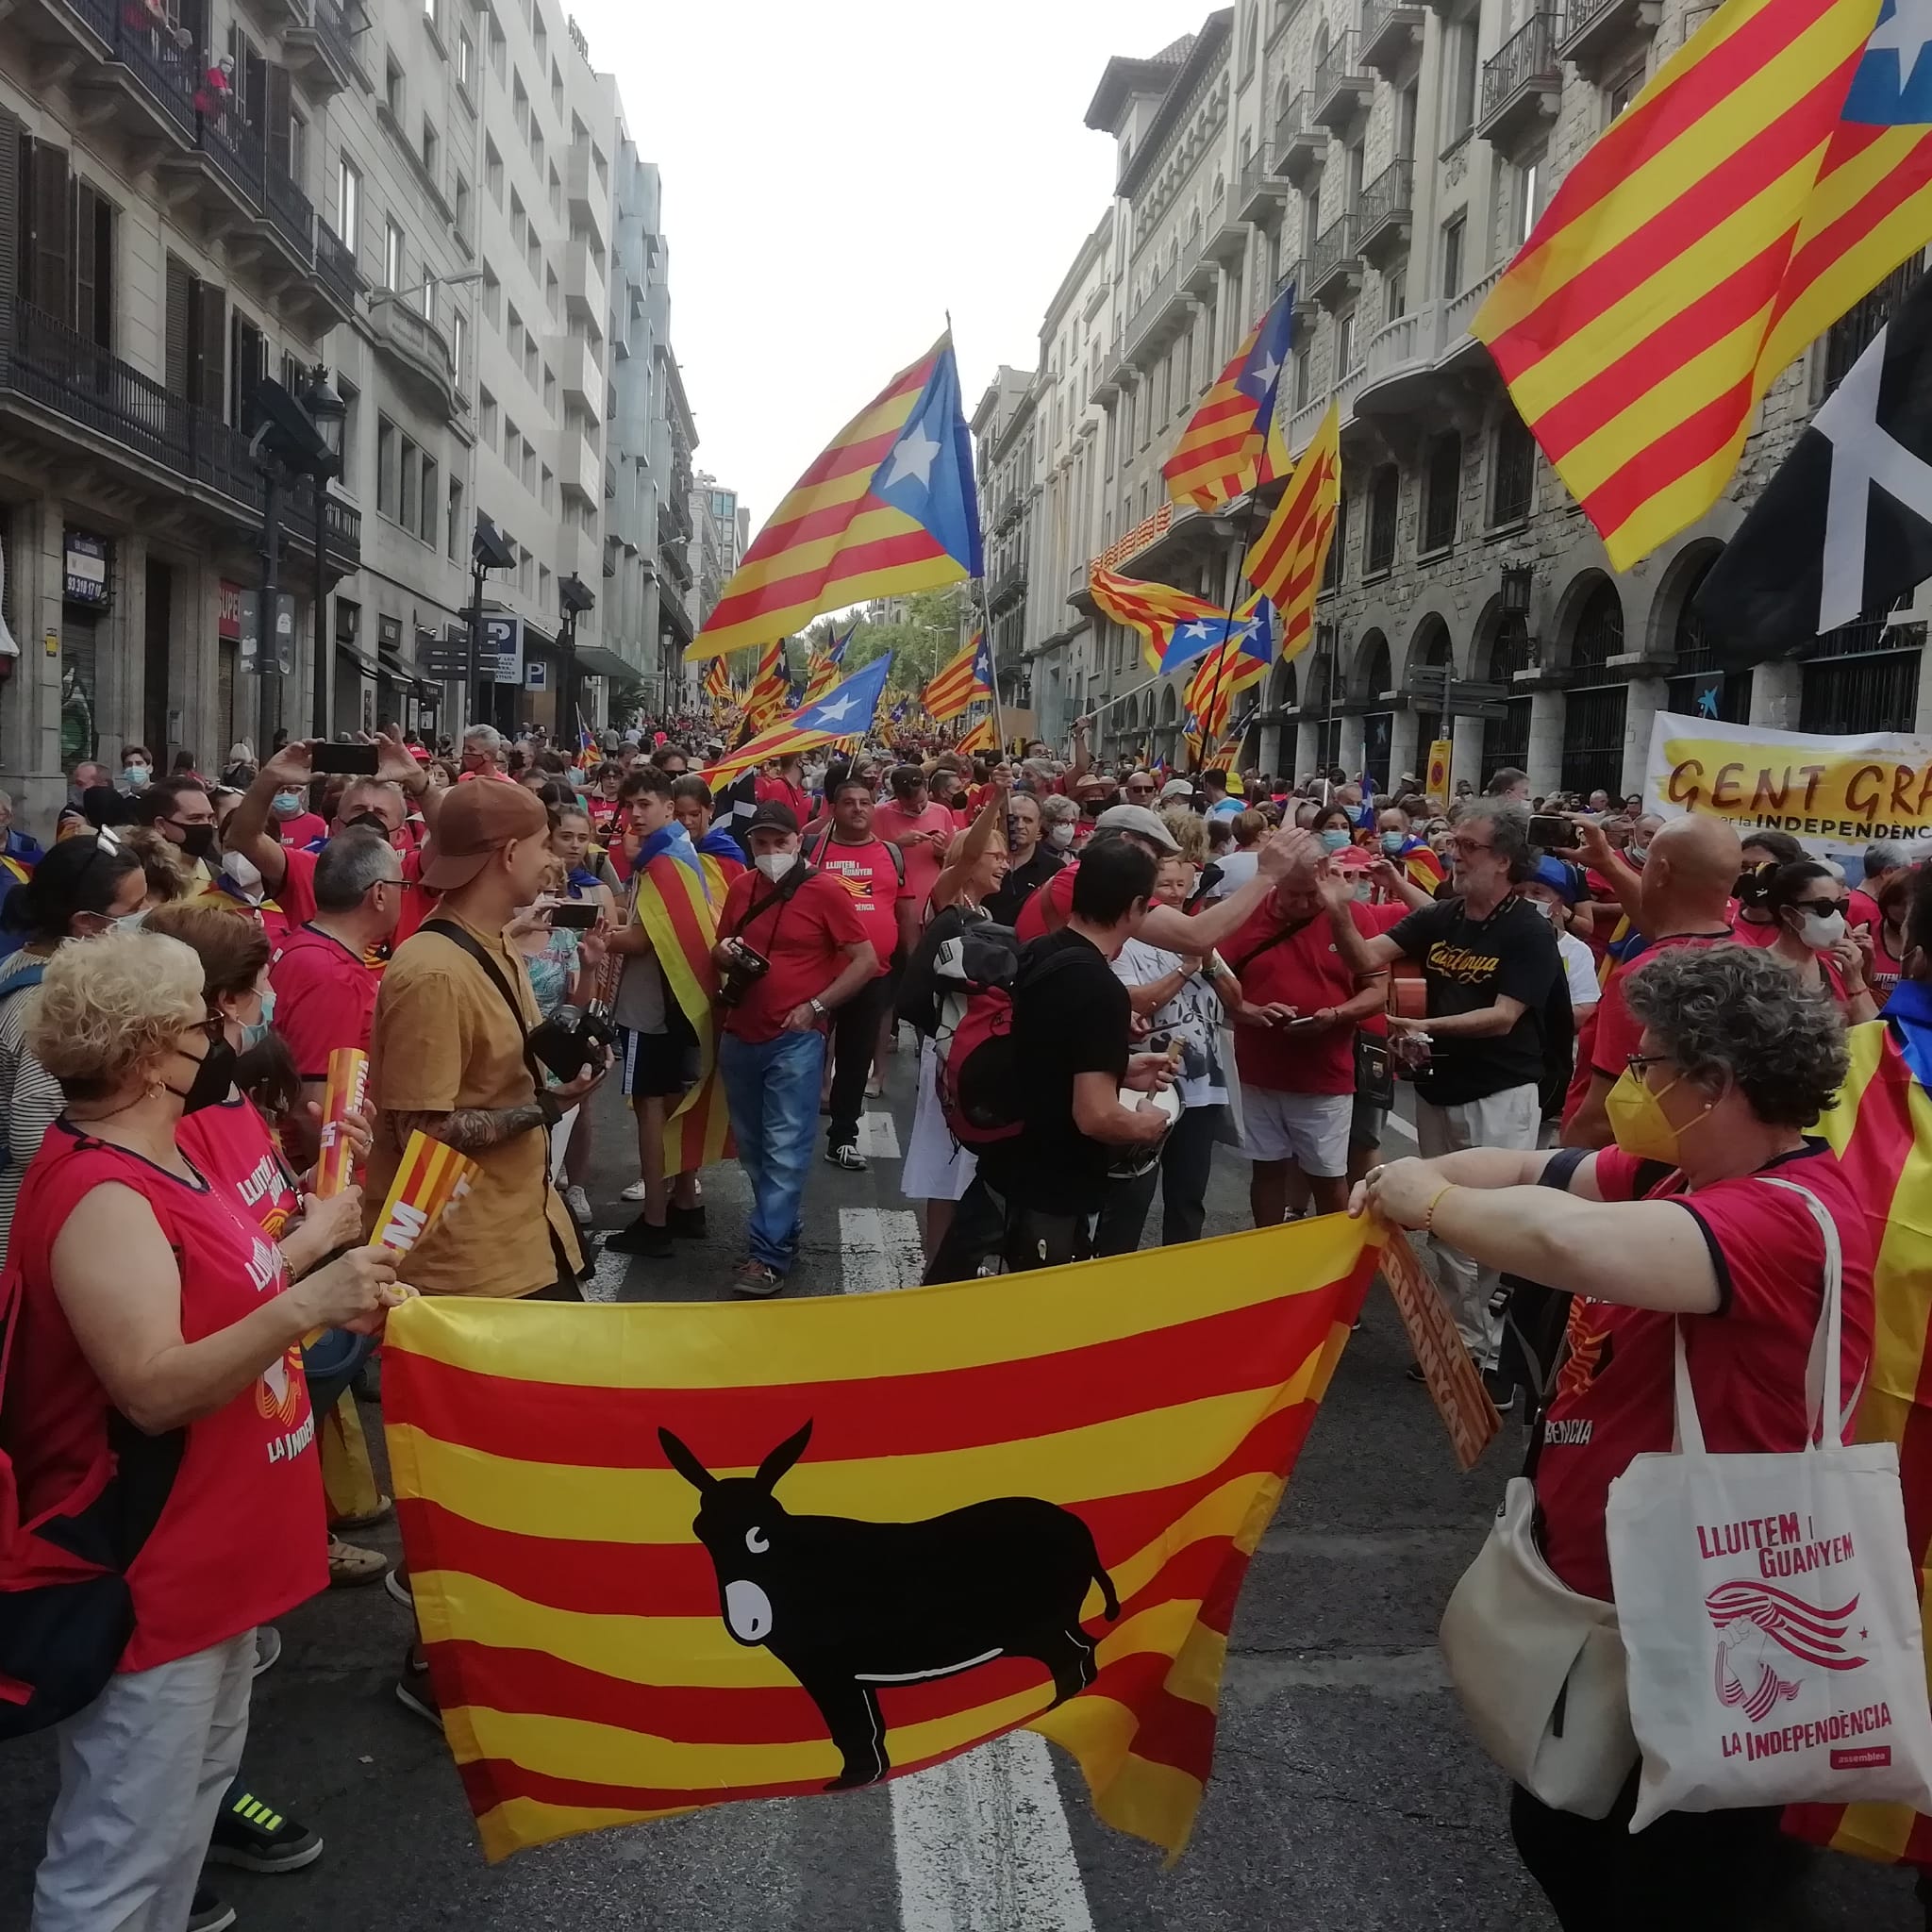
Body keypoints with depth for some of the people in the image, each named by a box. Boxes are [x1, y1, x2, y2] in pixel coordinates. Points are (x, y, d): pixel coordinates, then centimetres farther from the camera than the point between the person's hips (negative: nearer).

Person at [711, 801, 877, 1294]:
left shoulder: (825, 891, -8)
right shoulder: (740, 888, 7)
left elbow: (866, 961, -8)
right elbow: (719, 952, 21)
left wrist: (815, 1007, -13)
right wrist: (725, 953, -4)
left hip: (795, 1040, -6)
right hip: (739, 1036, 6)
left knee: (784, 1150, -6)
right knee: (752, 1146, 14)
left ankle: (769, 1254, -2)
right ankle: (781, 1230, 29)